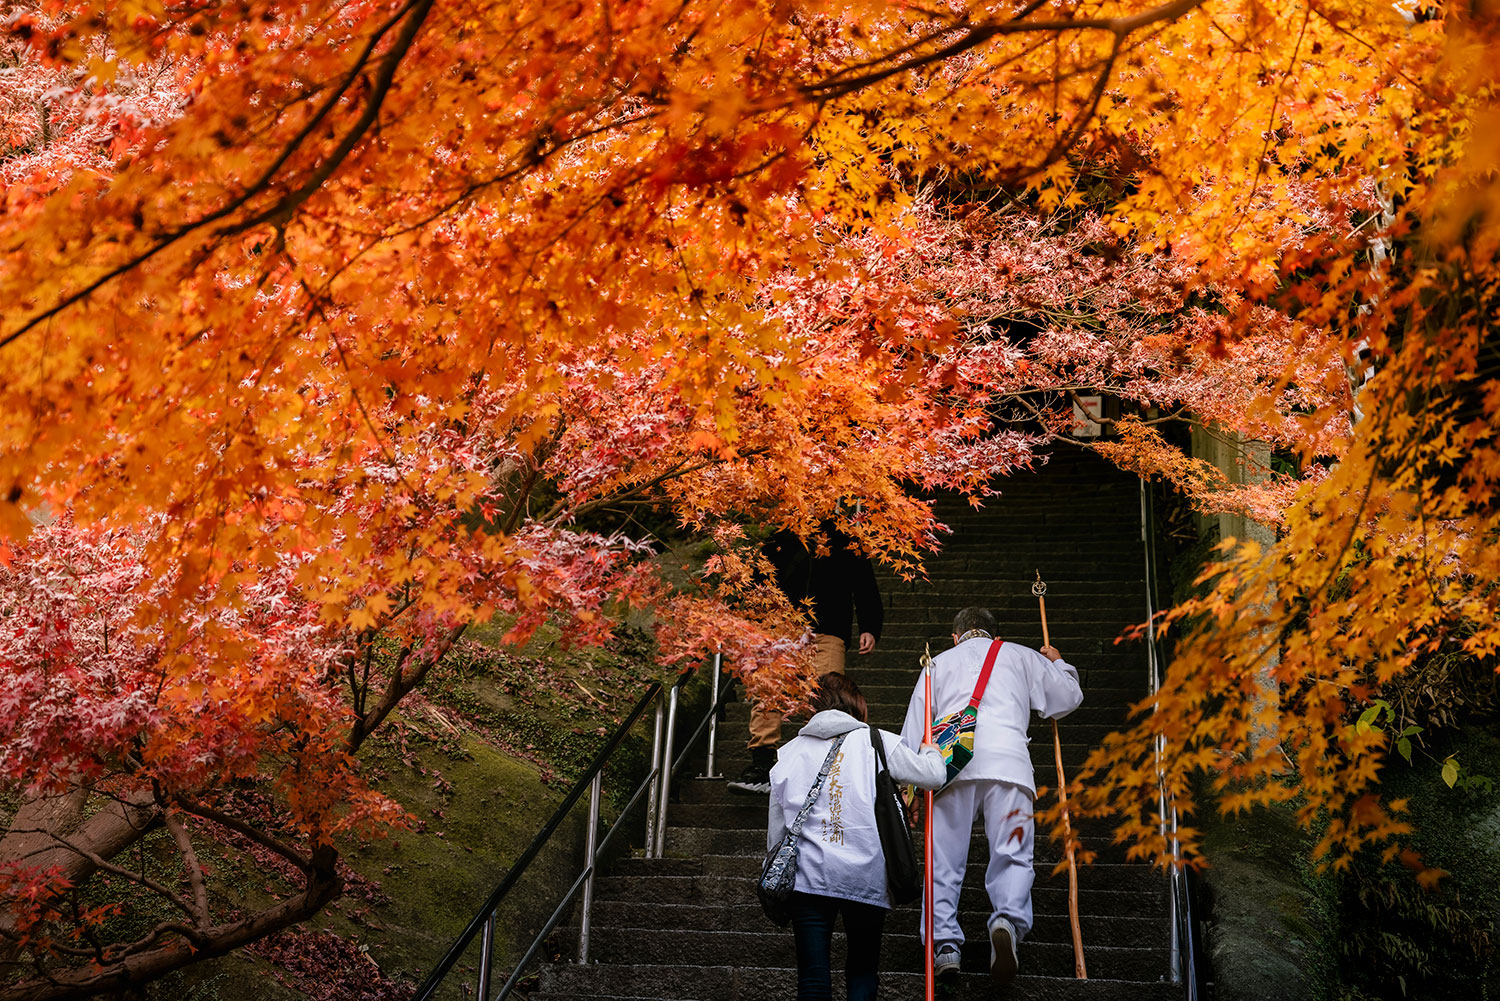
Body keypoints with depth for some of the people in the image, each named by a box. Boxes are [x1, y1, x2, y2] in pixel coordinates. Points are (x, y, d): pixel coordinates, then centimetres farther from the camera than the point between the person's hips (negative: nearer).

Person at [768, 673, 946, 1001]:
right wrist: (930, 751, 31)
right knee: (863, 971, 12)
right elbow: (933, 776, 10)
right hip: (865, 876, -1)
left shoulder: (789, 753, 11)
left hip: (807, 876, 2)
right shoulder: (877, 743, 1)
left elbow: (775, 830, 13)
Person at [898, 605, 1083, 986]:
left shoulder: (939, 662, 28)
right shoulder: (1020, 656, 27)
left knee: (943, 861, 4)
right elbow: (1068, 697, 34)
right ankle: (1008, 920, -29)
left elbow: (913, 734, 20)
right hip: (1008, 761, -1)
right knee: (1011, 855, -3)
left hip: (951, 764, 1)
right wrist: (1058, 663, 53)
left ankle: (943, 943, -10)